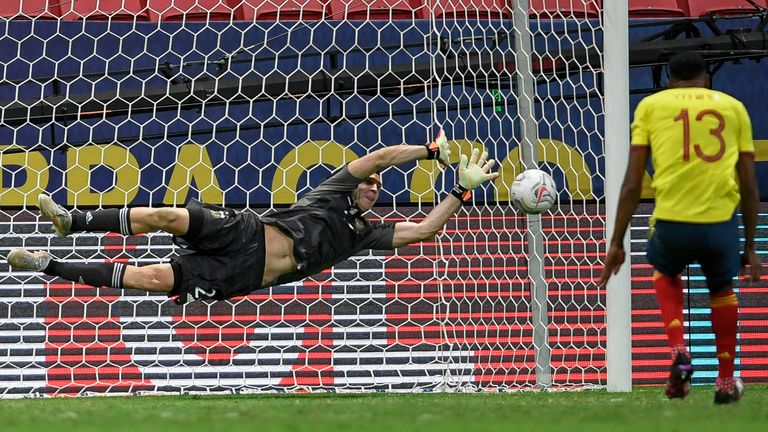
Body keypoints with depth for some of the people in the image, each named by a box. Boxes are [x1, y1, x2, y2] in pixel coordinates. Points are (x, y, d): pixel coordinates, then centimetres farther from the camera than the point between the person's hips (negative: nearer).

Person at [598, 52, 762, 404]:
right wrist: (750, 246, 23)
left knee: (665, 273, 33)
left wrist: (616, 244, 10)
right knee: (721, 288, 31)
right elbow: (749, 186, 15)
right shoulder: (733, 107, 16)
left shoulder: (652, 105, 12)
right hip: (721, 222, 1)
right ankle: (726, 382, 33)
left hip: (672, 222, -1)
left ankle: (679, 353, 12)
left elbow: (632, 183, 6)